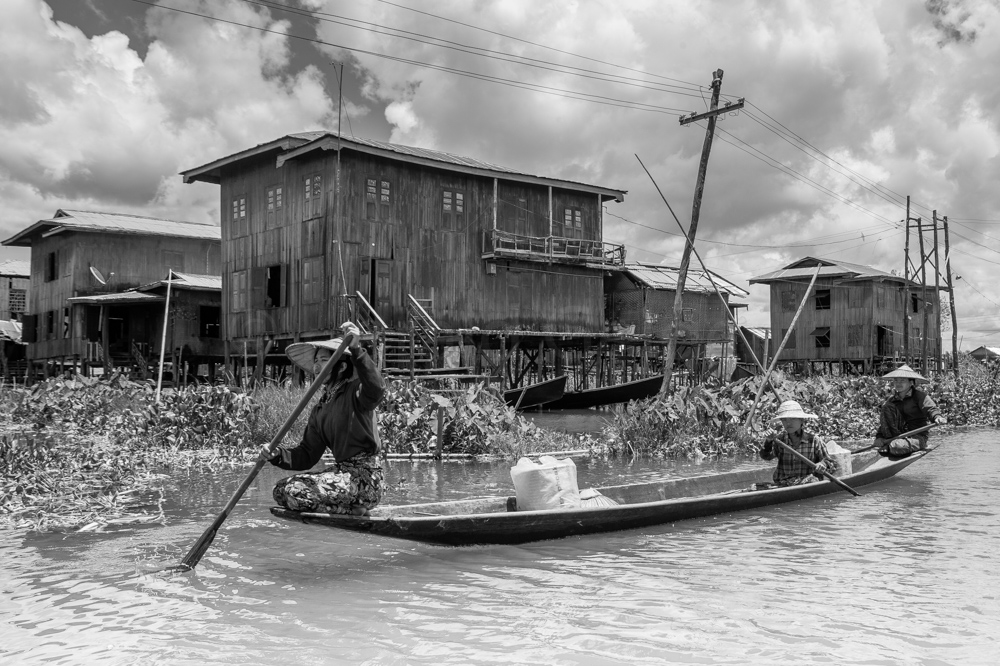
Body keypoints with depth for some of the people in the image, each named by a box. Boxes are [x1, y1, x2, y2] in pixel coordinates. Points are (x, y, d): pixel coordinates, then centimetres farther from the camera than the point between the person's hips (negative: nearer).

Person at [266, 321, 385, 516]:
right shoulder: (320, 410, 15)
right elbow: (307, 456, 10)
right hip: (342, 471, 9)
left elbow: (376, 388, -33)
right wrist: (277, 456, -9)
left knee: (295, 491, -20)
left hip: (365, 478, -9)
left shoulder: (354, 393, -7)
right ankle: (353, 507, 8)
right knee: (281, 489, 6)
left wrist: (356, 350, -43)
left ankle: (354, 509, -1)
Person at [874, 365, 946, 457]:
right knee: (887, 407, -14)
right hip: (899, 434, 5)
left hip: (917, 436, -5)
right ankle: (890, 440, -15)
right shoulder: (892, 400, 10)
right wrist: (879, 438, -5)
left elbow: (930, 409, -22)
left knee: (897, 446, -37)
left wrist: (937, 417, -45)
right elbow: (883, 421, 7)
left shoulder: (920, 396, -4)